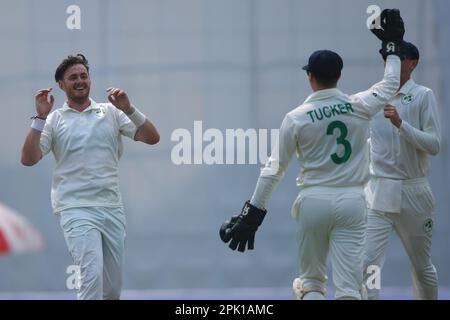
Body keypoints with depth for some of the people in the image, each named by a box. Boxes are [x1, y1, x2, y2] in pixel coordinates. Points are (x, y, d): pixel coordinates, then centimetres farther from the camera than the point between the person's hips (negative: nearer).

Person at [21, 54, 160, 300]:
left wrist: (128, 109, -10)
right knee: (92, 275, -23)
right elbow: (28, 159, -4)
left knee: (113, 288, 5)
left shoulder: (111, 112, 11)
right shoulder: (54, 120, 5)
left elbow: (152, 138, 4)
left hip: (112, 207, 3)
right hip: (76, 209, -3)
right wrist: (40, 117, -12)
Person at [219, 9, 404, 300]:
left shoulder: (296, 118, -4)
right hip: (352, 201, 0)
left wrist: (254, 212, 6)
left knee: (312, 282, 15)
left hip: (314, 200, 0)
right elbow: (391, 84, 18)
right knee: (348, 288, -4)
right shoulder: (360, 106, -1)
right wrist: (392, 46, 34)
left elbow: (275, 169, -1)